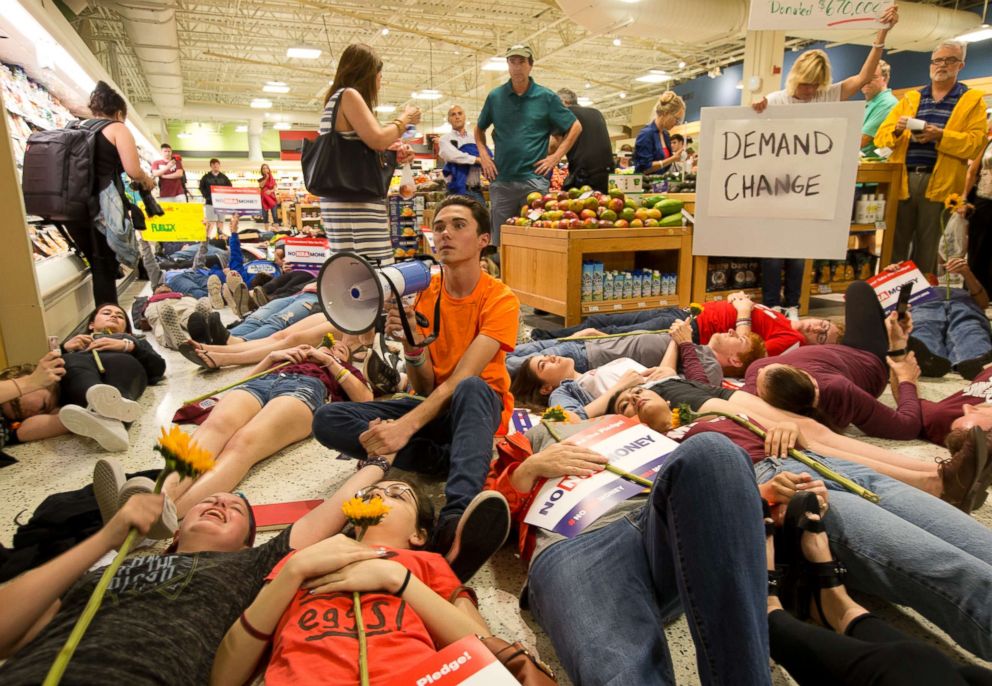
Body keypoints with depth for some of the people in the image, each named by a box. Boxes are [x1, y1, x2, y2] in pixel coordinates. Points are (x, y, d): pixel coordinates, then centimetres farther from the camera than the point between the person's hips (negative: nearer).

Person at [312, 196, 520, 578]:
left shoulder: (500, 300, -13)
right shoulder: (424, 291, -2)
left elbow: (462, 378, -26)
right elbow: (423, 386, -8)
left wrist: (406, 426, -38)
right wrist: (411, 343, -28)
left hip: (479, 406, -4)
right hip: (431, 405, 5)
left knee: (471, 388, -41)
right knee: (327, 421, -17)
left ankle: (456, 514, -53)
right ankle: (457, 460, -25)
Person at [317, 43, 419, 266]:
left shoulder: (336, 99, 25)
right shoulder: (348, 95, -3)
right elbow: (378, 139, -15)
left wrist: (393, 153, 14)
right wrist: (405, 119, 2)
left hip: (347, 200, 10)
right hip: (355, 202, -10)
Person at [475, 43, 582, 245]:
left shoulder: (546, 97, 3)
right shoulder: (495, 96, 9)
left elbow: (575, 127, 8)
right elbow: (479, 130, 23)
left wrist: (556, 156, -1)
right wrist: (484, 156, 7)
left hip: (534, 178, -2)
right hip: (501, 180, 2)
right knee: (500, 241, 6)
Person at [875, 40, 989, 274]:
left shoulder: (972, 100, 8)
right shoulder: (910, 98, 15)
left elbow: (977, 143, -5)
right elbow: (880, 136, 8)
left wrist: (940, 136, -18)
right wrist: (897, 130, -13)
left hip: (939, 183, -2)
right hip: (902, 180, 2)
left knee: (928, 248, 5)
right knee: (895, 243, 5)